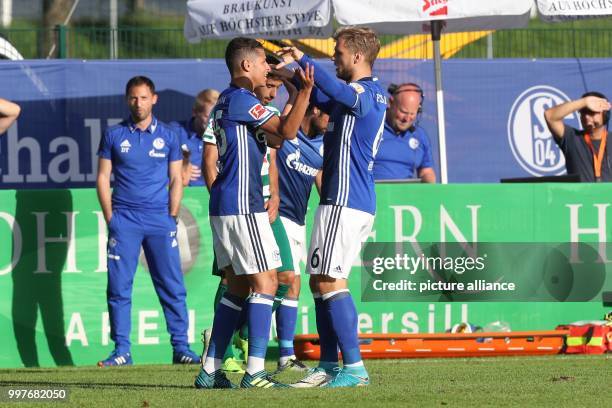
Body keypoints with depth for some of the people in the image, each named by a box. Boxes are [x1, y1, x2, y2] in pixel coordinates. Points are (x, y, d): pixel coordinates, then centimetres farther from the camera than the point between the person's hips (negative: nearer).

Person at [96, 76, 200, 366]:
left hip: (159, 220, 0)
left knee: (172, 286, -2)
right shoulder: (114, 135, 7)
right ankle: (122, 350, 1)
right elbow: (103, 178, 8)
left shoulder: (167, 136, 8)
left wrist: (172, 217, 1)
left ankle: (180, 347, 2)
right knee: (119, 287, -3)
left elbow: (175, 180, 10)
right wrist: (110, 217, 0)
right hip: (124, 220, 0)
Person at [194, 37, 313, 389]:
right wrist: (305, 92, -18)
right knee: (265, 282, -10)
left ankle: (211, 370, 11)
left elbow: (274, 138, 23)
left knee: (238, 286, 13)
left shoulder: (228, 101, 19)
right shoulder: (241, 99, -11)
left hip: (224, 208, 10)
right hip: (242, 206, -10)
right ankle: (255, 372, -16)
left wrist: (299, 94, 22)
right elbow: (286, 131, -15)